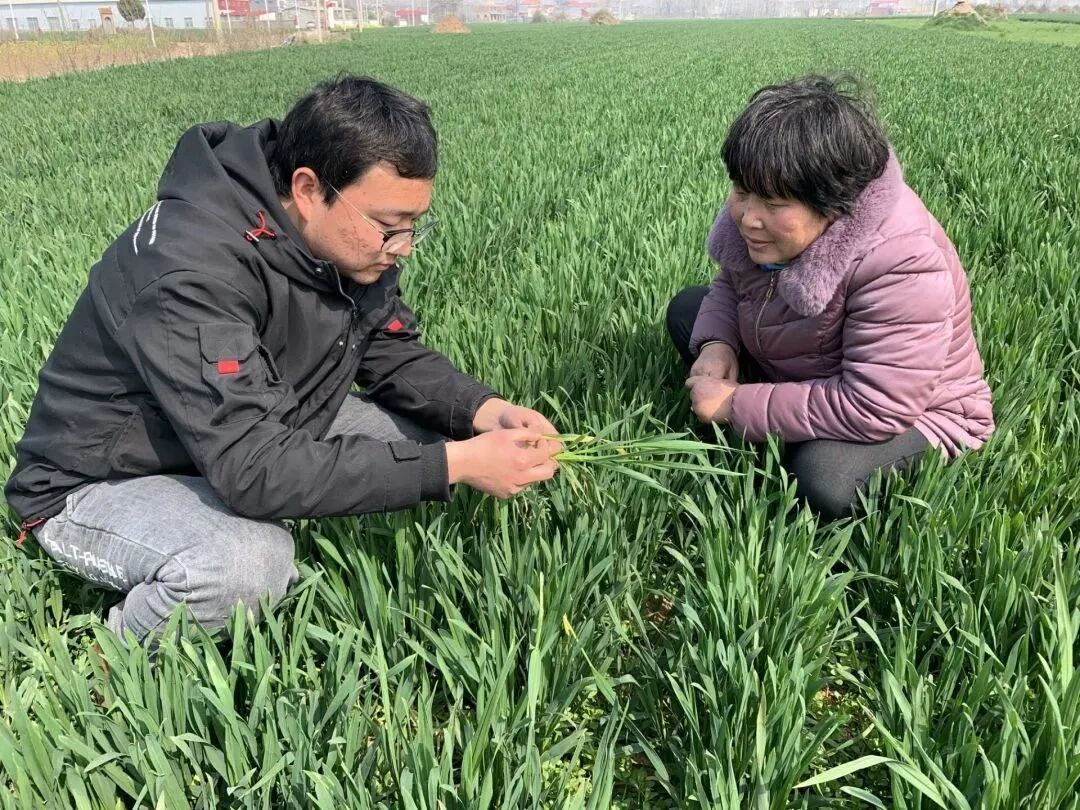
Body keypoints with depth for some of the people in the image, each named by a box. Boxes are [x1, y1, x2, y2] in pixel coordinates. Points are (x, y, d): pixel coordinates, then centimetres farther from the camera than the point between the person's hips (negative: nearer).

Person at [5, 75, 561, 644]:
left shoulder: (351, 239, -11)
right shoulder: (192, 270, -35)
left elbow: (393, 354, 0)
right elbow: (255, 469, -39)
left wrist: (487, 411, -19)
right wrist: (456, 465, -39)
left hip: (261, 438, 7)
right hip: (105, 483, -7)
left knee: (428, 436, -6)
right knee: (247, 563, -37)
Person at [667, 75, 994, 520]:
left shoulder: (902, 264, -36)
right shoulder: (763, 214, -14)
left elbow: (873, 410, -38)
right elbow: (731, 283, 6)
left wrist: (737, 404, -33)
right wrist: (717, 344, -17)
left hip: (911, 413, -7)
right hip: (801, 375, 8)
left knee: (824, 478, -39)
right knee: (687, 307, 6)